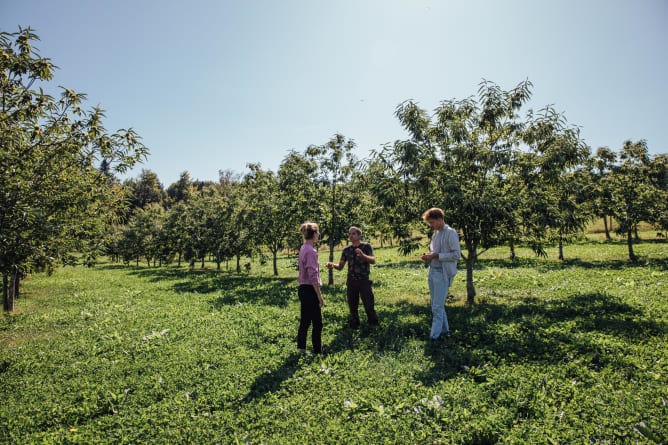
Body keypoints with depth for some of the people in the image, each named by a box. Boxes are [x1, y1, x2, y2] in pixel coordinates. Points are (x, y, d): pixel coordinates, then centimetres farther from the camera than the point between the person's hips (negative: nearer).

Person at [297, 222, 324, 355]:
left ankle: (301, 349, 26)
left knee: (305, 321, 17)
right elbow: (313, 276, -22)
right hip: (310, 290, -9)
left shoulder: (303, 249, 11)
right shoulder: (311, 251, -18)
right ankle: (318, 352, 6)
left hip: (303, 289, 9)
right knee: (317, 323, 0)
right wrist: (320, 296, -17)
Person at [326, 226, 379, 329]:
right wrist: (333, 265, -18)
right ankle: (354, 327, 23)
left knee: (369, 305, -2)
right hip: (351, 281, 3)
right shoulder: (346, 250, 6)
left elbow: (373, 260, -17)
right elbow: (340, 266, 5)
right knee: (352, 306, 9)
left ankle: (374, 327, 12)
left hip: (364, 280, -3)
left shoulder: (366, 246, -2)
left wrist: (362, 255, -37)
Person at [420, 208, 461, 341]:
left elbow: (457, 254, -17)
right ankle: (444, 328, 30)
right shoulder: (435, 233, 13)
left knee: (437, 306, -5)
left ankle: (434, 334, 3)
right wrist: (428, 256, 2)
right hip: (432, 272, 9)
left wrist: (436, 256, -18)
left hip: (443, 273, -8)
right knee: (436, 304, 16)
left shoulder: (450, 233, -12)